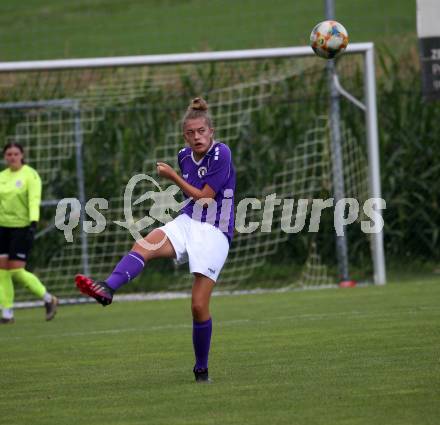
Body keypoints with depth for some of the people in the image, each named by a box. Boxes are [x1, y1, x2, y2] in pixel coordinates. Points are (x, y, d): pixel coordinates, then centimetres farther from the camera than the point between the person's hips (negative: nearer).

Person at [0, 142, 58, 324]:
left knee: (16, 271, -10)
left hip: (22, 227, -6)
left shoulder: (30, 175, -6)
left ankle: (48, 299, 7)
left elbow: (34, 200, -16)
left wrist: (33, 223, -29)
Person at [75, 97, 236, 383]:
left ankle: (202, 368, 11)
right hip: (187, 223, 5)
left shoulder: (221, 154, -10)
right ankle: (107, 289, -54)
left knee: (199, 305, -9)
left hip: (215, 234, -5)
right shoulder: (185, 157, 10)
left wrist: (172, 176, -6)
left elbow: (205, 196, -12)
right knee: (145, 244, -29)